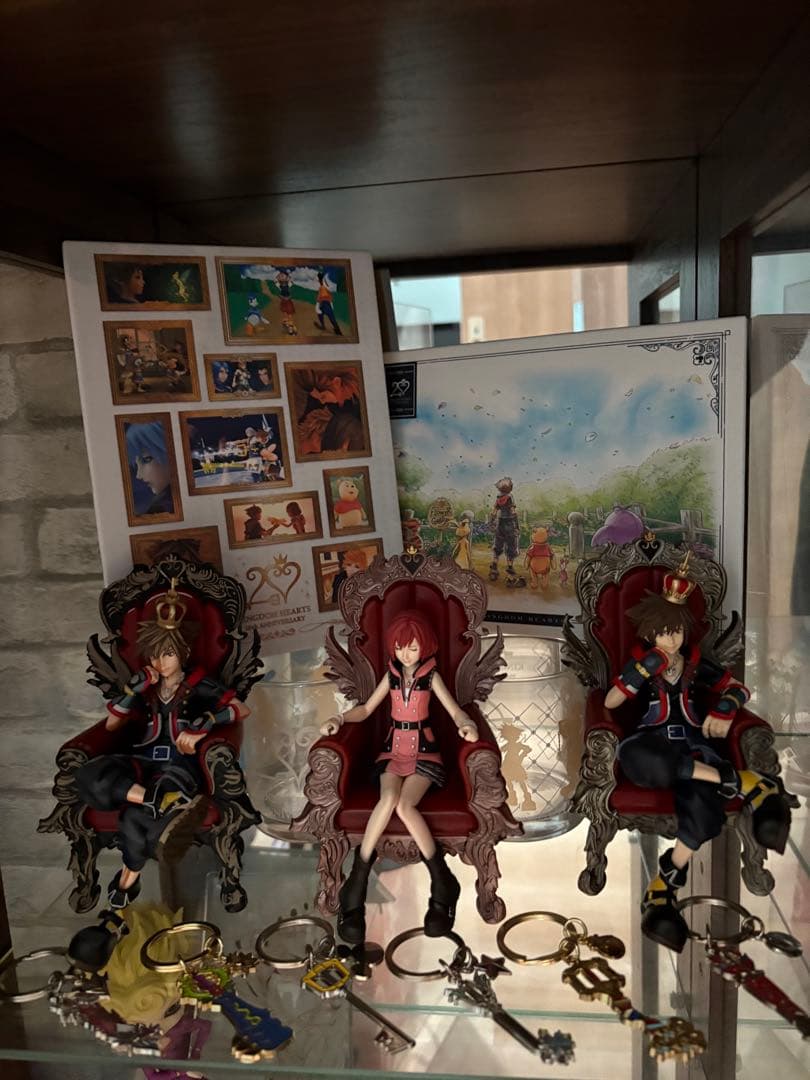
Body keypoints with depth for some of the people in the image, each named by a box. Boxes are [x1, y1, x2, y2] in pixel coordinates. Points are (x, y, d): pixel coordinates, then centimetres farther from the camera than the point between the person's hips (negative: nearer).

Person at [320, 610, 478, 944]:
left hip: (424, 751, -2)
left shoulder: (431, 676, 0)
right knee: (389, 798, -30)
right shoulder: (391, 675, 7)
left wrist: (466, 726, -32)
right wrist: (339, 719, -8)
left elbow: (455, 711, -8)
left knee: (405, 805, -29)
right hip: (394, 749, 2)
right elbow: (366, 709, 12)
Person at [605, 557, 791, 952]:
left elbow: (738, 689, 22)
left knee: (704, 804, -35)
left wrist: (723, 709, -1)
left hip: (694, 743, 1)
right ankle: (741, 782, -30)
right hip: (654, 741, -1)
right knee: (631, 755, -43)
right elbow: (609, 703, 2)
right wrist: (640, 674, -12)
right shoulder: (641, 661, 13)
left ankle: (665, 880, -16)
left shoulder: (696, 663, 19)